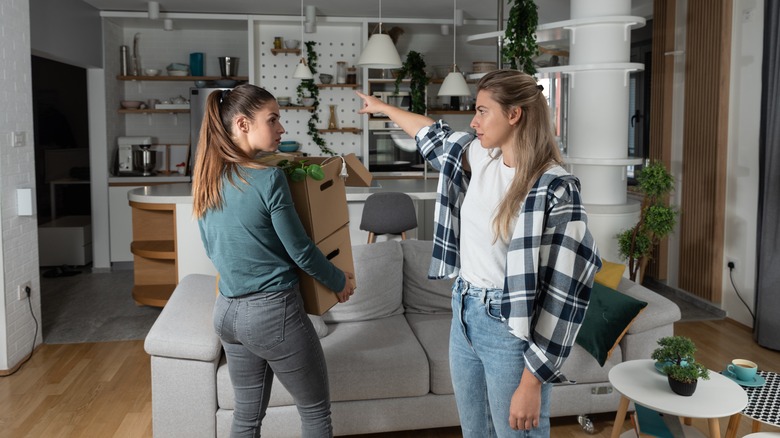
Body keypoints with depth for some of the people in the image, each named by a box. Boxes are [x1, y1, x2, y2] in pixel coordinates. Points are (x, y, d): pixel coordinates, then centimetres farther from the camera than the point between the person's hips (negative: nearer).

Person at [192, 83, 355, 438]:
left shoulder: (205, 179, 3)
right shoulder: (268, 178, -19)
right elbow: (300, 252, -12)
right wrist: (340, 281, 4)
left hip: (227, 312, 7)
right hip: (273, 312, -7)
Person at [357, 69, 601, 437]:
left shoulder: (554, 188, -21)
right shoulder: (479, 156, 1)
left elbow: (561, 290, -22)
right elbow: (433, 135, 22)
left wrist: (532, 381, -22)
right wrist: (382, 107, 36)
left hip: (510, 330, -7)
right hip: (464, 314, 7)